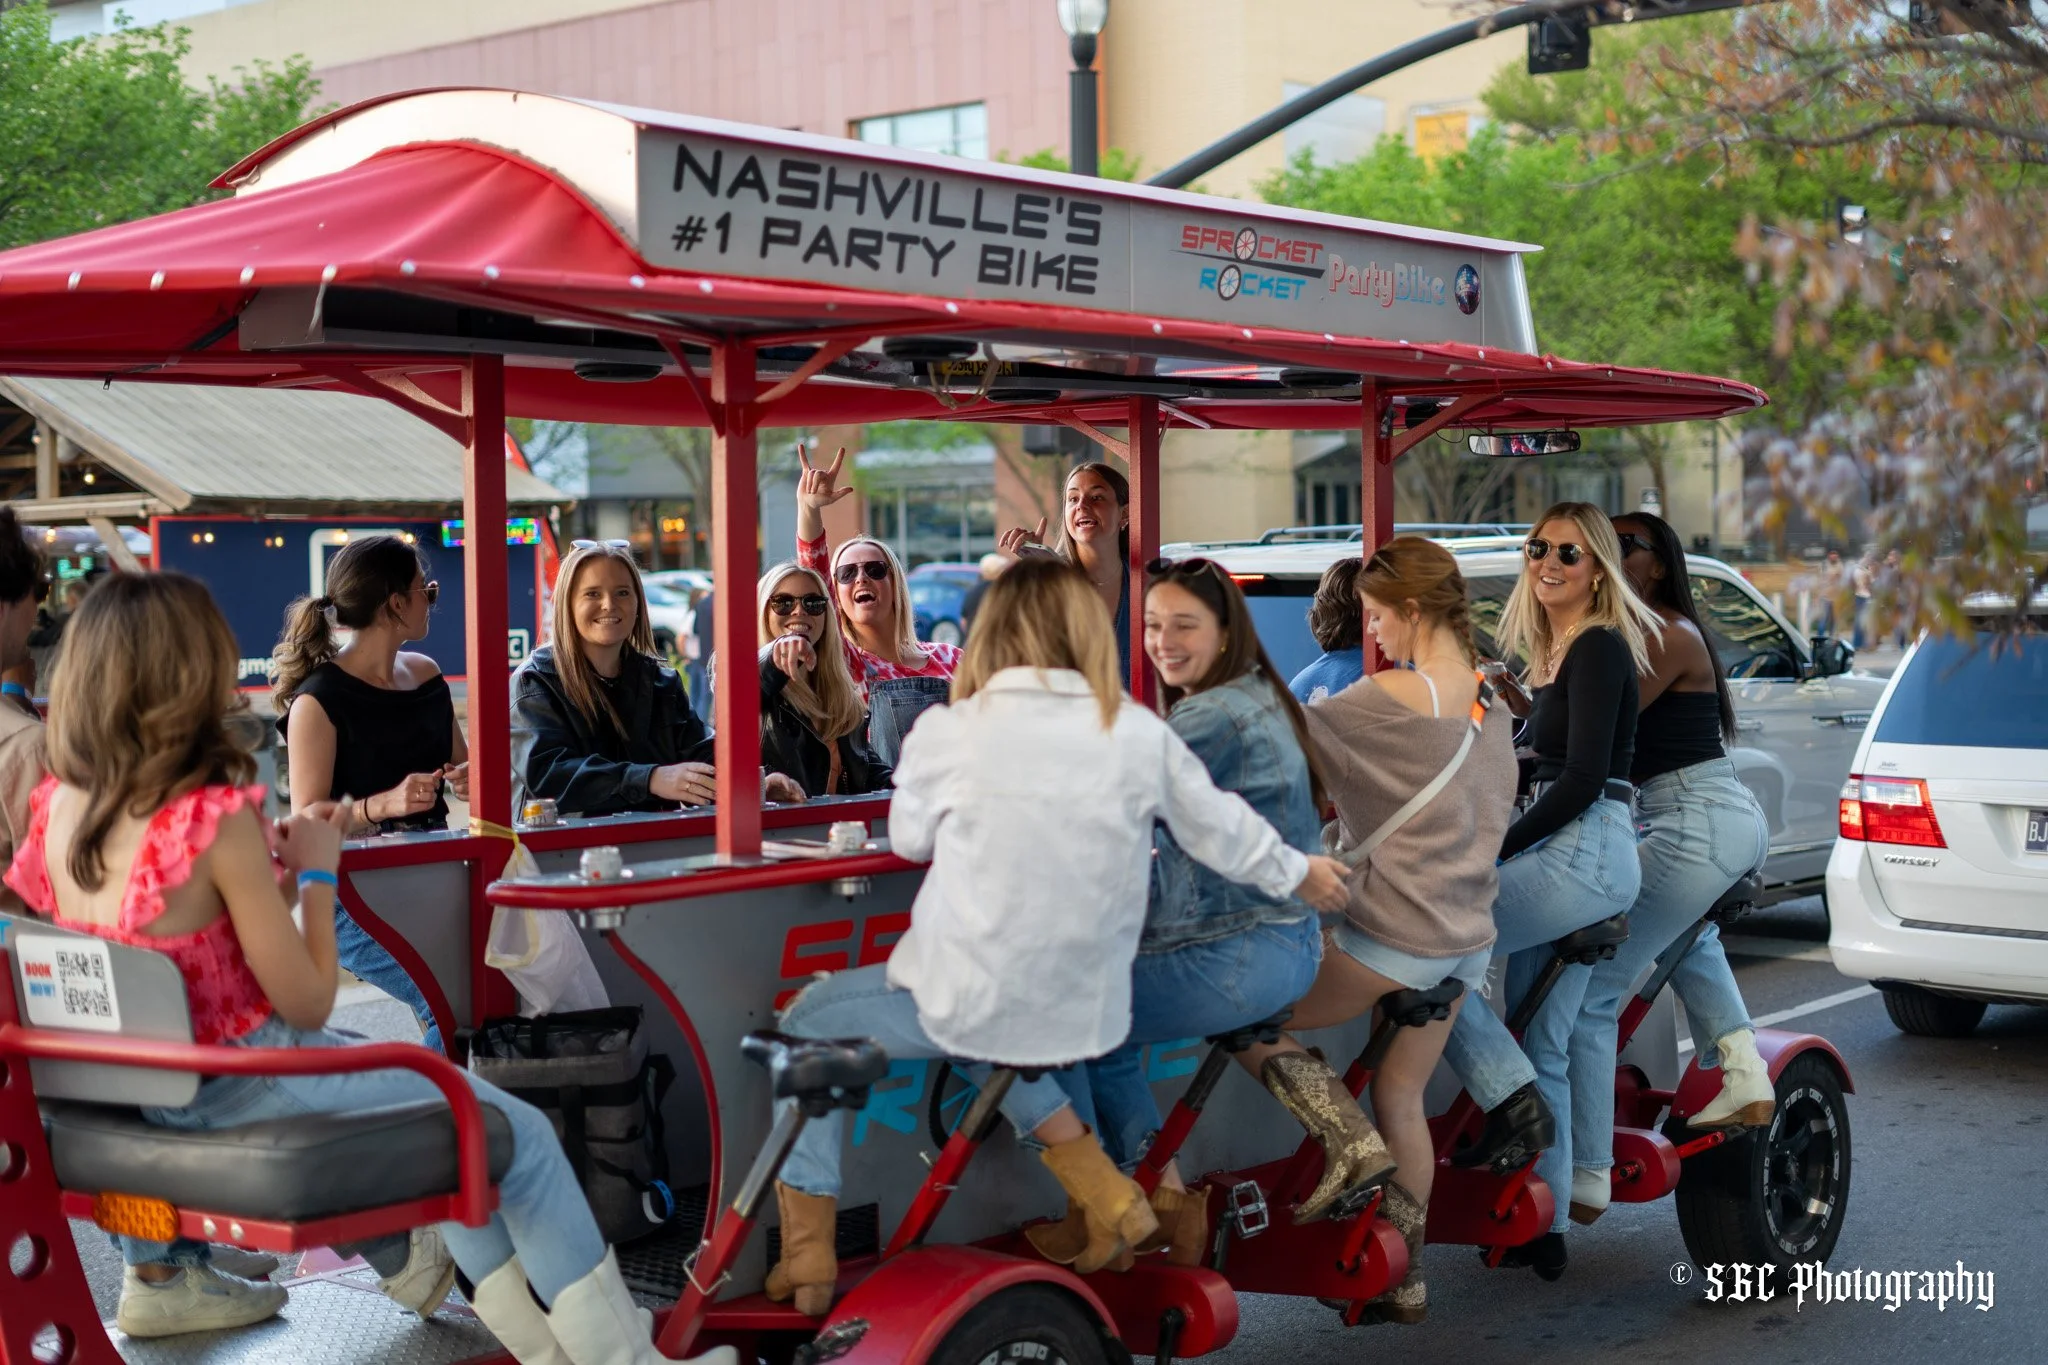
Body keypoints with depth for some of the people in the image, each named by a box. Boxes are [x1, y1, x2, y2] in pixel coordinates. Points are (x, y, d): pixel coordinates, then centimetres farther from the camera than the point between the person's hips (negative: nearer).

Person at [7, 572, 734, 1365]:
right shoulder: (218, 820, -24)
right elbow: (308, 1004, -17)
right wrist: (317, 870, -6)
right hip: (241, 1086, -9)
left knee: (423, 1090, 29)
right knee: (521, 1135, 7)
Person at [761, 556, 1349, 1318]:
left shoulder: (950, 730, -11)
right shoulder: (1141, 732, -4)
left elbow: (909, 837, 8)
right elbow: (1223, 831, 11)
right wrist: (1299, 874, 29)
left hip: (967, 1002, -4)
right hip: (1085, 1011, 4)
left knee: (808, 1025, 21)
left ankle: (806, 1252, 16)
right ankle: (1106, 1199, 28)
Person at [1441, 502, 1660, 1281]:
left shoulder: (1598, 648, -10)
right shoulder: (1557, 651, 18)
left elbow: (1582, 779, -18)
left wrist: (1494, 851, -16)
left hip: (1585, 855, -10)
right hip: (1570, 859, 10)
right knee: (1544, 1049, 11)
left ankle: (1512, 1102, -9)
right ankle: (1543, 1229, 16)